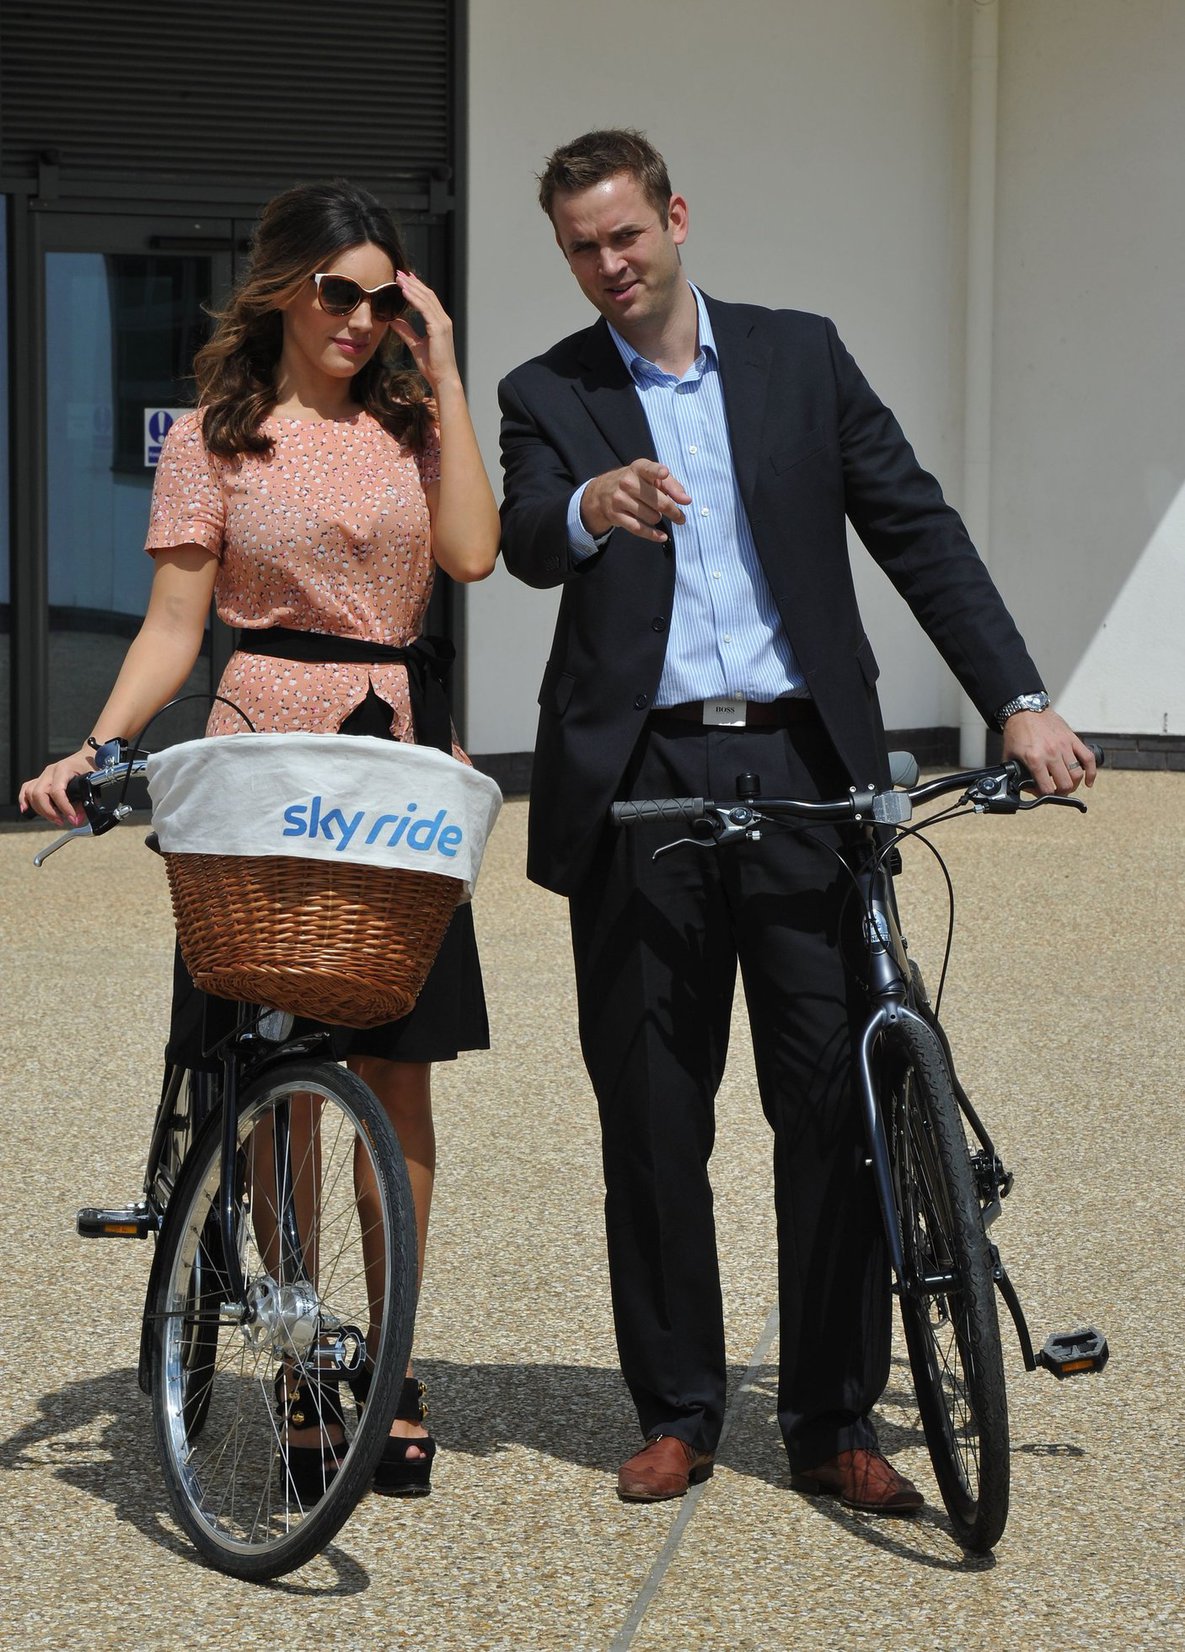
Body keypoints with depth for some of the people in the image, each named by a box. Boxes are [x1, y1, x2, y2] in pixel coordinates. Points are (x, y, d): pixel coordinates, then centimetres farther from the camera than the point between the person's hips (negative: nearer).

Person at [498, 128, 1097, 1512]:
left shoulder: (799, 356, 10)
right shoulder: (548, 395, 7)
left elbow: (918, 530, 8)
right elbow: (525, 542, -12)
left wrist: (1018, 701, -1)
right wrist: (588, 508, -36)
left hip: (803, 772, 0)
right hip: (639, 786, 0)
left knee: (836, 1100, -1)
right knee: (651, 1114, 5)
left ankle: (834, 1424, 8)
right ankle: (676, 1413, 17)